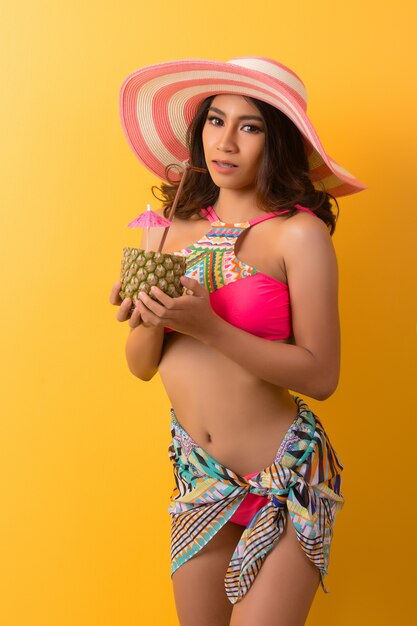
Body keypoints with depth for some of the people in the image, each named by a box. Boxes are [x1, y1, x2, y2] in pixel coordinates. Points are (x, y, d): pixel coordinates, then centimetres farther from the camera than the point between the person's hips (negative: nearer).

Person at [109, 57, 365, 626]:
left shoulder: (299, 234, -13)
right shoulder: (174, 228, 1)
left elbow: (321, 375, -17)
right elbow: (142, 366, 5)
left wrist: (208, 327, -25)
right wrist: (149, 323, -17)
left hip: (284, 480, -4)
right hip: (197, 475, 5)